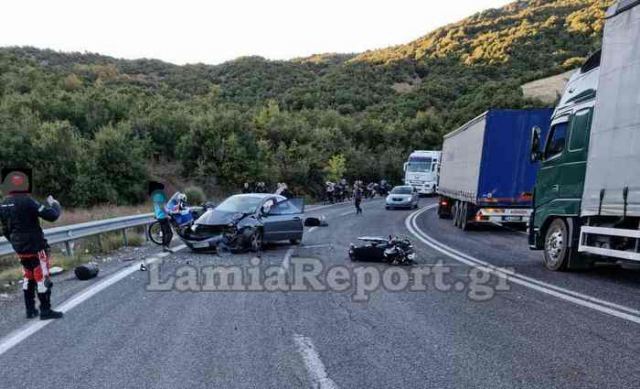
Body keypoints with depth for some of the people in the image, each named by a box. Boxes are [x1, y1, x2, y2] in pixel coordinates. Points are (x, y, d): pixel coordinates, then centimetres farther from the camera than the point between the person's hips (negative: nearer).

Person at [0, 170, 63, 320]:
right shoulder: (27, 202, -20)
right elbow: (52, 216, -22)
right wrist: (54, 204, -2)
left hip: (20, 248, 8)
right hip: (35, 247, -8)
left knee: (28, 277, 18)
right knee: (42, 277, 1)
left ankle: (30, 310, 25)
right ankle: (45, 310, 6)